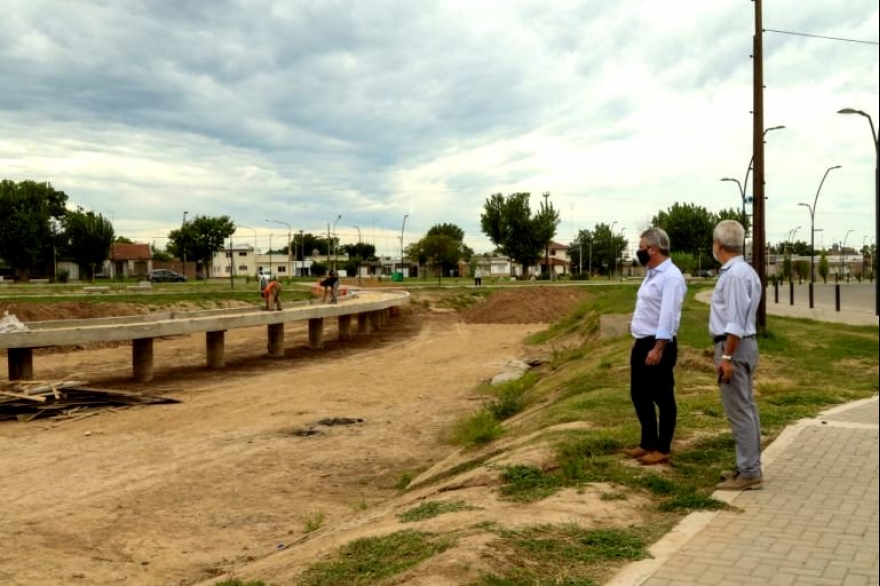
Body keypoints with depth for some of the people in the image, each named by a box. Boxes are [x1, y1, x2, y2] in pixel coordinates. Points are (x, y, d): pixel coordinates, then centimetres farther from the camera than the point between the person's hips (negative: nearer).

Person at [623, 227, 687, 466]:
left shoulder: (671, 277, -16)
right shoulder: (652, 274, 14)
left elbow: (668, 316, -22)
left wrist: (658, 348, -25)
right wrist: (640, 343, 19)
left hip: (658, 346, -10)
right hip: (642, 344, 10)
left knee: (663, 398, 3)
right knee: (639, 395, 16)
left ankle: (662, 450, 15)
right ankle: (648, 443, 30)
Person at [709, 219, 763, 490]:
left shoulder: (735, 274, -18)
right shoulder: (743, 270, 13)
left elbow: (735, 321, -22)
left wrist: (727, 357, -22)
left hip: (734, 346, -11)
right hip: (743, 344, 11)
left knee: (739, 411, -7)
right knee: (746, 408, 14)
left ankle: (748, 472, -3)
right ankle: (750, 466, 22)